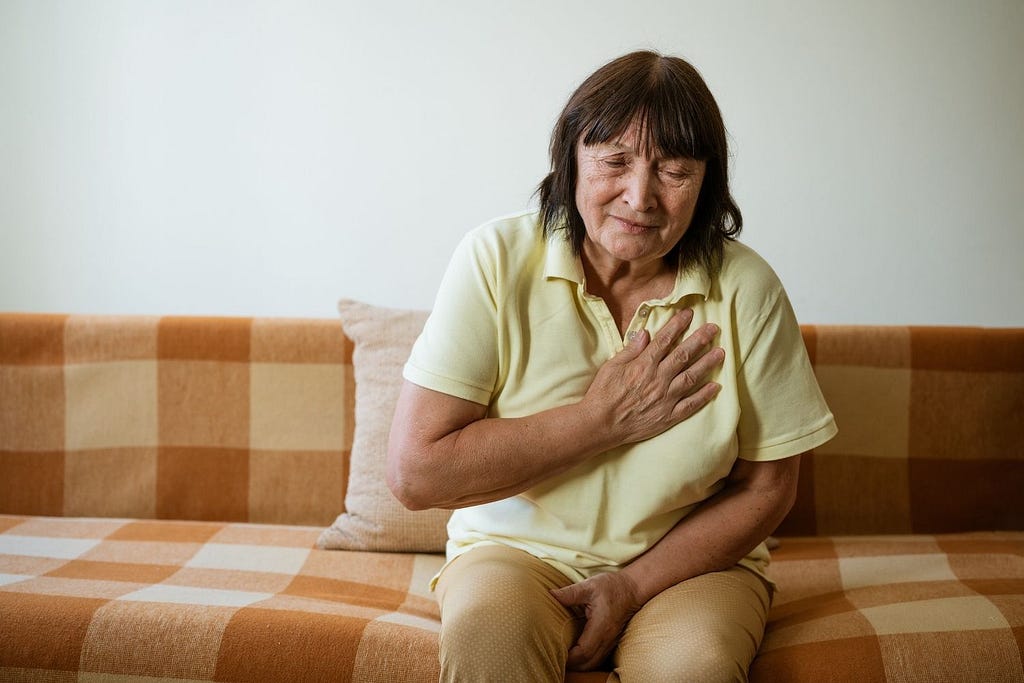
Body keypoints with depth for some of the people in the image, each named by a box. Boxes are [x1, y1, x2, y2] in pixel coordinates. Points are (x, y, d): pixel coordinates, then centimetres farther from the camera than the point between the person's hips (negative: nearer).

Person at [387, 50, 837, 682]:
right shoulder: (497, 261, -11)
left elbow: (767, 490, 0)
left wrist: (632, 585, -12)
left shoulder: (746, 289, -8)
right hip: (517, 550, 0)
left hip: (689, 560, 1)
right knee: (487, 628, -32)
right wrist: (602, 419, -18)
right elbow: (414, 472, -17)